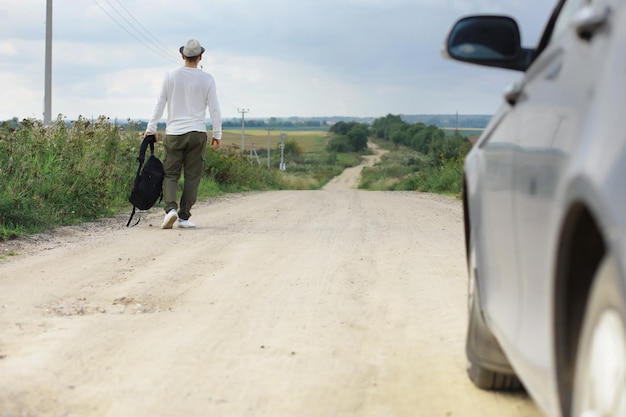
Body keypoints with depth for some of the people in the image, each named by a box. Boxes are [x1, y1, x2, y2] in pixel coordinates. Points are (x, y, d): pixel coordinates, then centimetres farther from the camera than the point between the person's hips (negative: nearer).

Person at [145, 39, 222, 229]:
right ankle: (184, 216, 4)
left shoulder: (171, 76, 0)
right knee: (192, 176, 6)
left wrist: (151, 128, 10)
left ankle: (170, 208, -16)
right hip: (197, 133, -1)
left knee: (170, 174, 6)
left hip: (174, 133, 1)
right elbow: (214, 108, 0)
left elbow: (160, 103, 2)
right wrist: (217, 134, 9)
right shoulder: (207, 79, -2)